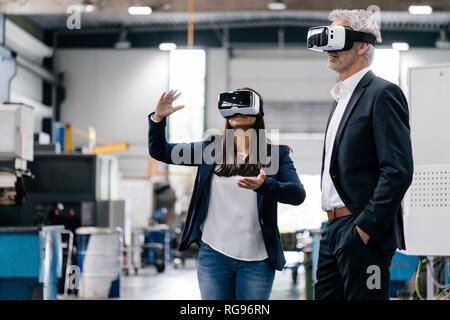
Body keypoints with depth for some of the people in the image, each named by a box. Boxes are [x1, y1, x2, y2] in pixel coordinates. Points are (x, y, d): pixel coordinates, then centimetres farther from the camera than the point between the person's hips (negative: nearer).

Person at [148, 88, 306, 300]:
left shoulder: (275, 154, 3)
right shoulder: (211, 149, 8)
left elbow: (298, 194, -11)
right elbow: (159, 151, 13)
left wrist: (263, 185, -29)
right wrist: (158, 118, -5)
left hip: (257, 260, -1)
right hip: (214, 255, 1)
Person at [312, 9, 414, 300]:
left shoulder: (383, 94, -9)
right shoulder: (342, 99, 20)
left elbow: (399, 170, -18)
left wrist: (366, 226, -20)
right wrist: (334, 225, 16)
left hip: (362, 233, -9)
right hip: (333, 231, 9)